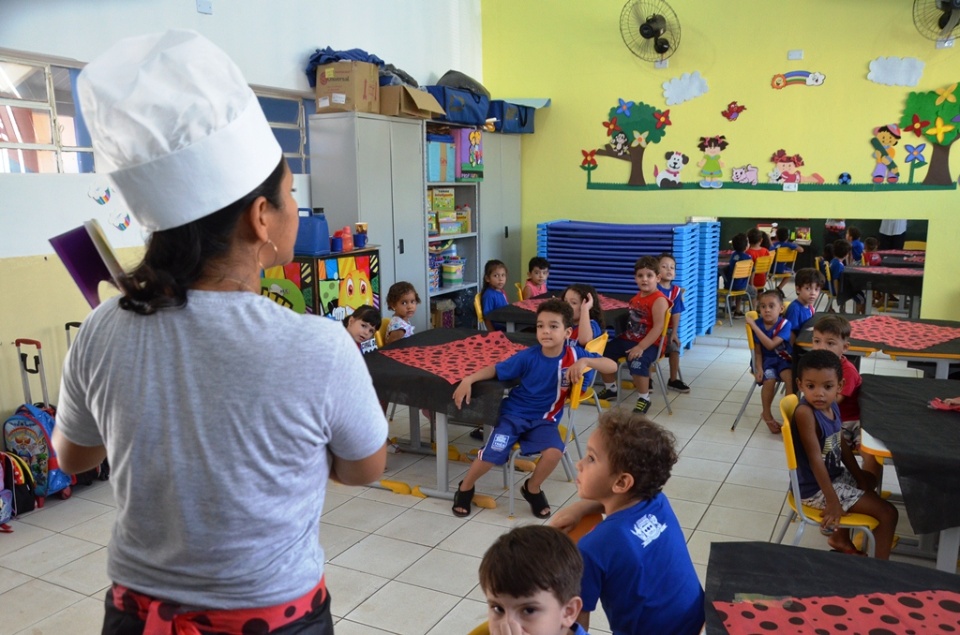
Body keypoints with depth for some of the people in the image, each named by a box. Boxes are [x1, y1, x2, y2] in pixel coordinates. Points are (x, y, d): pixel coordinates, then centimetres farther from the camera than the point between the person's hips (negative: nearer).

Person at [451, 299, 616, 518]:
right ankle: (465, 488, 18)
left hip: (544, 420, 1)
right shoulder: (528, 356, -14)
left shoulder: (573, 354, -11)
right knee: (490, 456, -17)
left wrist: (584, 361, -31)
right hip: (514, 414, -1)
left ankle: (532, 489, 8)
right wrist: (468, 380, -21)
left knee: (554, 452, -27)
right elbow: (496, 369, -6)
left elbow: (612, 366, -13)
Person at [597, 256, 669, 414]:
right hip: (628, 339, 9)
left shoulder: (659, 300, -17)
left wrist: (641, 347, -29)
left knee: (637, 362, -35)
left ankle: (644, 399, -11)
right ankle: (611, 388, 28)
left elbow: (658, 327, -24)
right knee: (603, 352, 8)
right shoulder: (637, 297, 11)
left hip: (649, 344, -9)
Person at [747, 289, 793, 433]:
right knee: (769, 379, -27)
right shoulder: (758, 324, -9)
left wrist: (754, 326, -27)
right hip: (766, 360, 0)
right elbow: (758, 351, -3)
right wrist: (758, 368, -17)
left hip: (783, 359, 0)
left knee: (790, 377, -31)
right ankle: (767, 414, -4)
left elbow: (771, 345, -26)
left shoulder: (785, 324, -14)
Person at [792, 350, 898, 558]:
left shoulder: (832, 405, -3)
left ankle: (841, 537, 45)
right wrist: (832, 501, -27)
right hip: (816, 488, -10)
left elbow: (842, 445, 10)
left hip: (834, 474, 10)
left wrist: (859, 477, 13)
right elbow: (815, 458, -30)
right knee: (888, 513, -7)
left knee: (869, 481, 36)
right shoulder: (805, 412, -30)